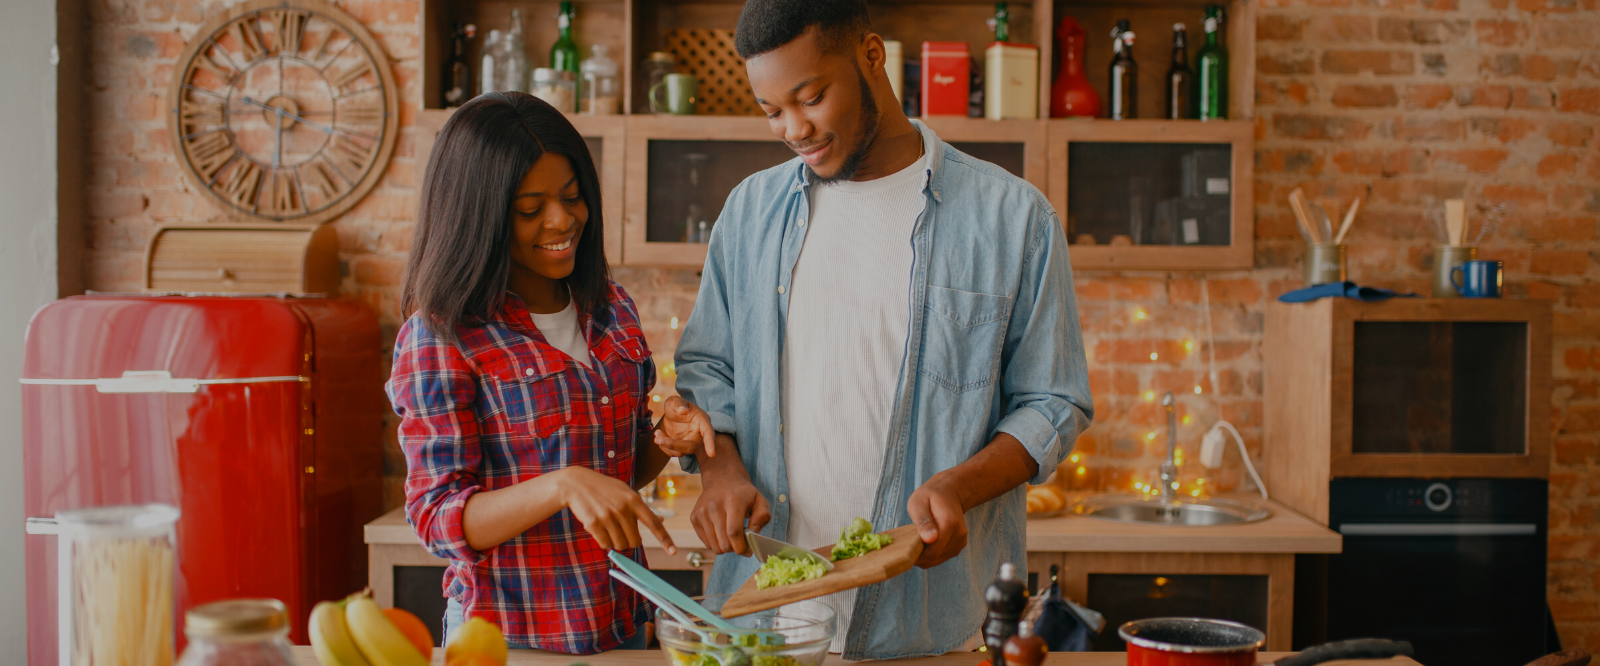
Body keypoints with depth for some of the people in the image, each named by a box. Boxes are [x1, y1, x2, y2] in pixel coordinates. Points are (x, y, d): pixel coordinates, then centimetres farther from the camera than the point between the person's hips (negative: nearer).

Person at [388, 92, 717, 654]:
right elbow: (438, 521, -16)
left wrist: (665, 439, -8)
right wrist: (562, 485, -30)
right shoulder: (440, 336, -14)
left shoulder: (611, 308, 4)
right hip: (508, 641, -5)